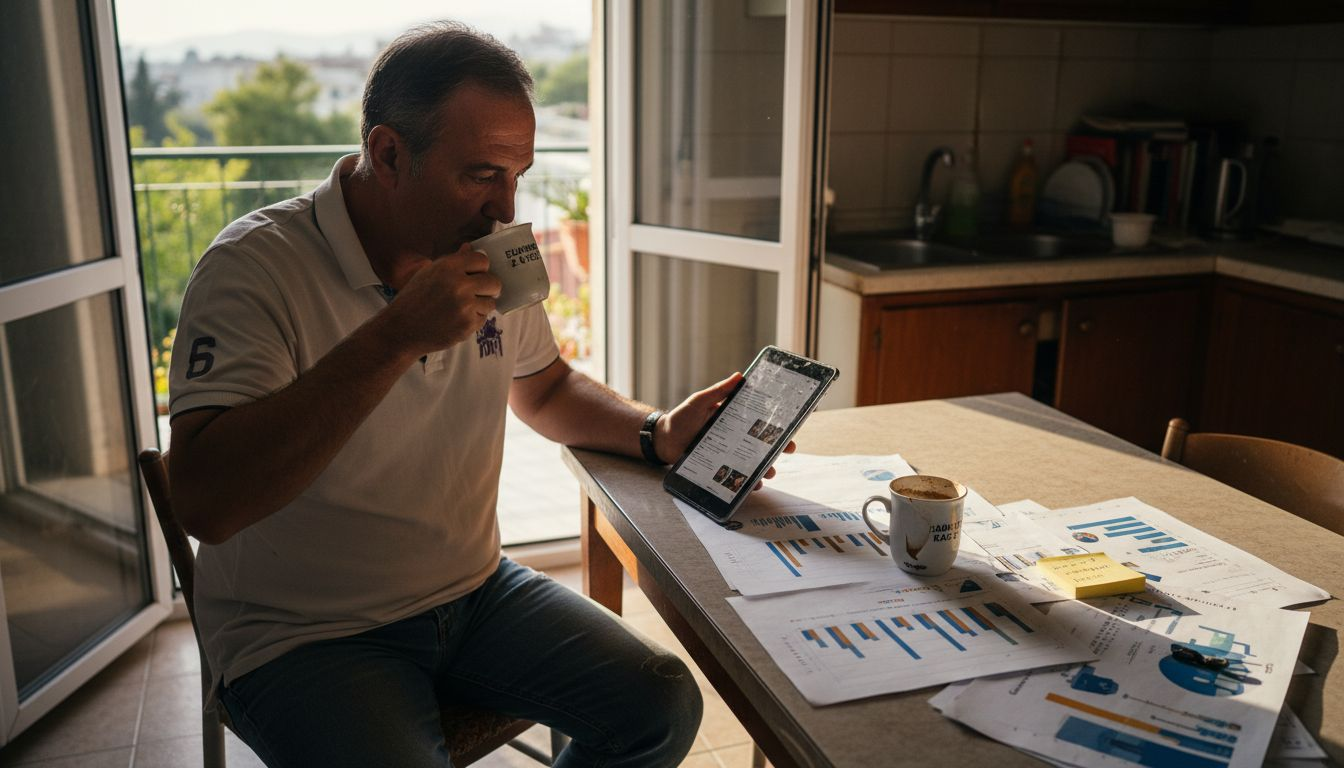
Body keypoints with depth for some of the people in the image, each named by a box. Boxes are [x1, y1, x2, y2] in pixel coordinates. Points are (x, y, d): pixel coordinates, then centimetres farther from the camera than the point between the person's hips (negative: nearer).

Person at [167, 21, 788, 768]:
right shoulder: (258, 265, -19)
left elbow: (543, 388, 18)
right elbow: (205, 502, -30)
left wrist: (657, 433, 0)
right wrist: (396, 336, -34)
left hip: (474, 591, 6)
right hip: (306, 637, -5)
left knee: (664, 704, -7)